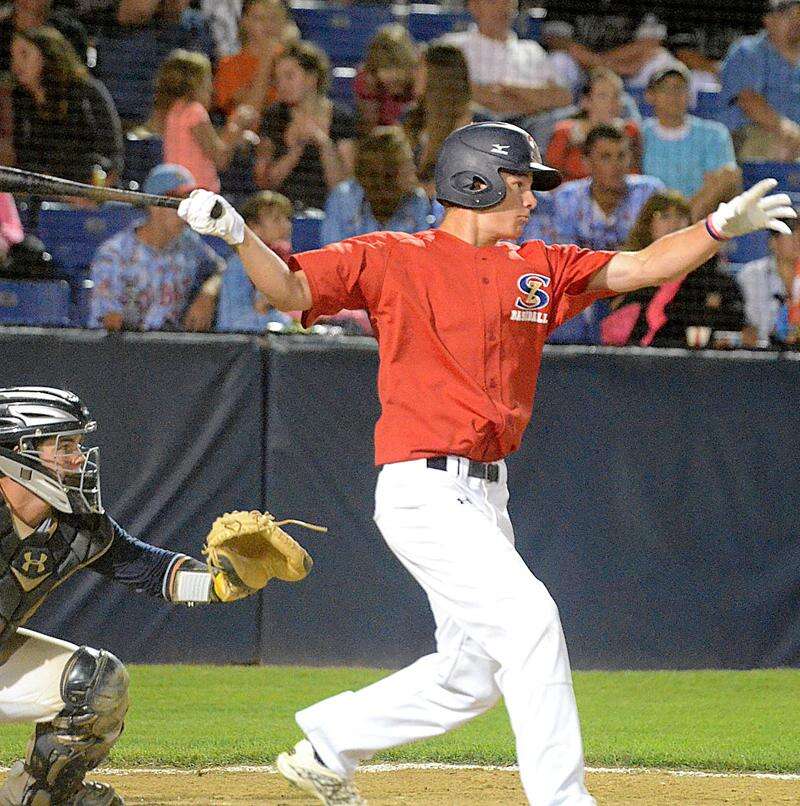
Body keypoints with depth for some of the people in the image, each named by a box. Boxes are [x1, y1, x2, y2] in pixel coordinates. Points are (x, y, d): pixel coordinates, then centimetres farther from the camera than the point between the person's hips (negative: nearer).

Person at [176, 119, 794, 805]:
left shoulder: (538, 269, 14)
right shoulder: (391, 259, -3)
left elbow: (640, 267, 12)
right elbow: (290, 290, -10)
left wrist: (721, 226, 0)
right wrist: (237, 236, -28)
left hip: (486, 495, 8)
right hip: (424, 490, -8)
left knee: (471, 677, 12)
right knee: (529, 619, -18)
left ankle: (327, 746, 29)